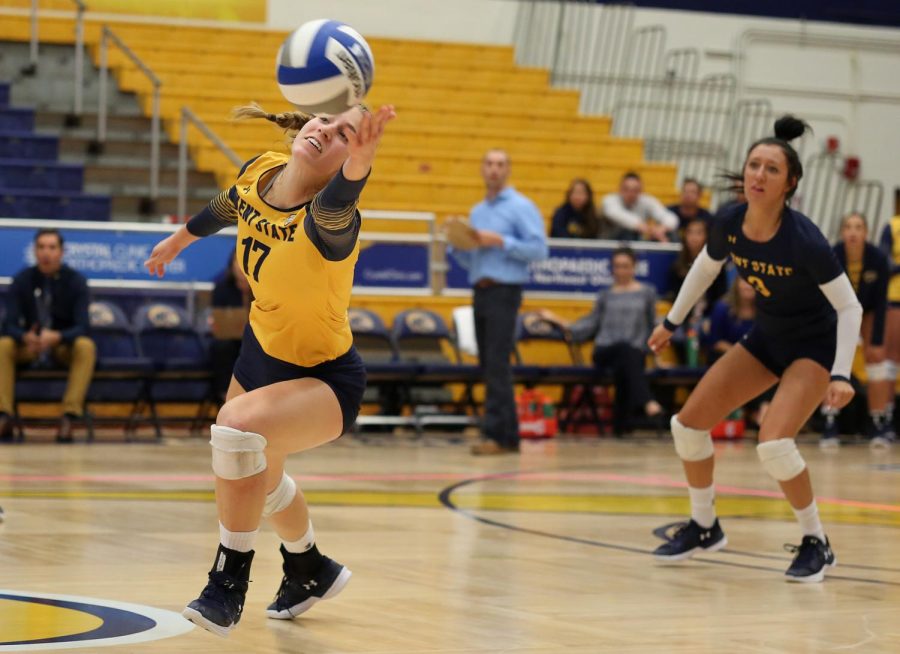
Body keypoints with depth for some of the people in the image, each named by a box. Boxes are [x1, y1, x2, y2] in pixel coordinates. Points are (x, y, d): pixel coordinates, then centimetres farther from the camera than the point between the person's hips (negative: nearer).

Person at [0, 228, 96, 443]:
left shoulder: (75, 280, -9)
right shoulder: (22, 280, -6)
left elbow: (82, 327, -16)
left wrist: (57, 337, -38)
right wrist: (25, 337, -35)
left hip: (65, 346, -1)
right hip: (29, 346, 1)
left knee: (86, 346, -34)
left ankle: (70, 416, -38)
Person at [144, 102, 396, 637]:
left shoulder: (327, 219, -33)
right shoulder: (258, 173, -13)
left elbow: (335, 204, -60)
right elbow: (224, 209, 11)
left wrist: (358, 161, -81)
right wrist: (178, 240, 29)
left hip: (323, 379, -8)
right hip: (262, 351, 8)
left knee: (237, 428, -35)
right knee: (258, 476, 27)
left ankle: (229, 583, -15)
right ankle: (312, 572, 58)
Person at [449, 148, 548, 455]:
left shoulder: (521, 207, -2)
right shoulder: (476, 212, 19)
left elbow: (539, 249, -11)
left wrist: (500, 242, -17)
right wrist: (458, 245, 2)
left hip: (504, 292, -7)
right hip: (479, 292, 7)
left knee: (497, 366, -13)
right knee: (489, 367, 6)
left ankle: (497, 435, -14)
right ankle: (509, 435, 10)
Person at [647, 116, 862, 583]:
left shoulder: (803, 239, -31)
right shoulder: (728, 224, -15)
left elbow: (849, 307, -22)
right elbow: (705, 268, 8)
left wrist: (841, 375, -29)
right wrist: (672, 322, 16)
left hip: (814, 345, -6)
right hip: (766, 338, 7)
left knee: (773, 443, -26)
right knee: (688, 423, 2)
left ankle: (816, 543, -4)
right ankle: (704, 527, 24)